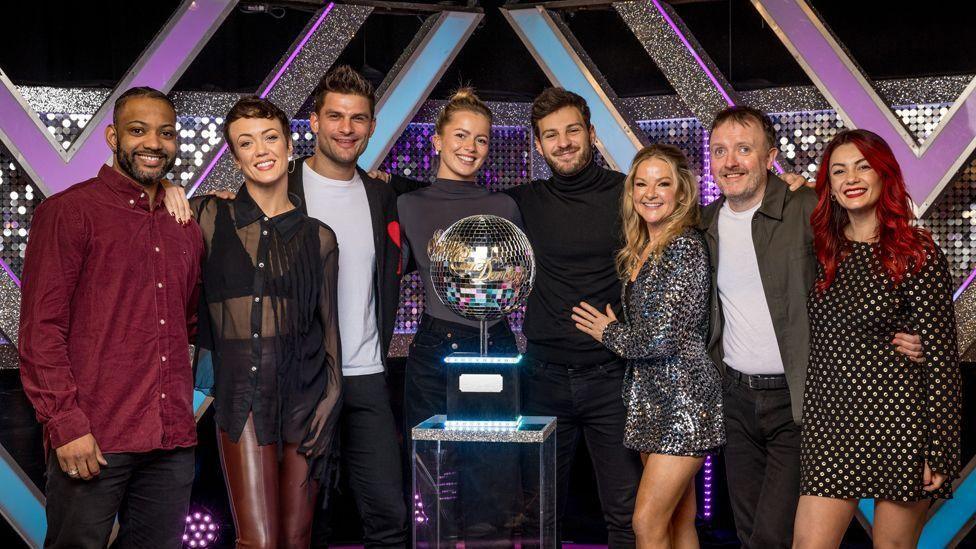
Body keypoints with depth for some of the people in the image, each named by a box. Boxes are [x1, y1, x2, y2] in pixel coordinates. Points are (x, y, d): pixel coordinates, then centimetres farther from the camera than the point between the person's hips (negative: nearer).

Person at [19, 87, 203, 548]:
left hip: (173, 441, 6)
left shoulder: (186, 226, 15)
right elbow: (40, 330, -8)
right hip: (92, 442, -5)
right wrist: (66, 423, -14)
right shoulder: (69, 212, -3)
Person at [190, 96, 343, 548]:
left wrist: (329, 401, 2)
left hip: (304, 392, 2)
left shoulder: (318, 236, 7)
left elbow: (328, 327, 10)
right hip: (241, 393, -1)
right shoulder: (210, 217, 3)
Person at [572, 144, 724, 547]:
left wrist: (609, 332, -4)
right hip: (649, 399, 8)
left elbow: (662, 338, -18)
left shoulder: (686, 246, -14)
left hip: (685, 401, -8)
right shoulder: (638, 251, 12)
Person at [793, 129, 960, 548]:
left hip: (900, 423, -4)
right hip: (831, 423, 4)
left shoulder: (917, 253, -6)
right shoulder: (825, 252, 9)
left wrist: (940, 450, -10)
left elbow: (941, 356, -7)